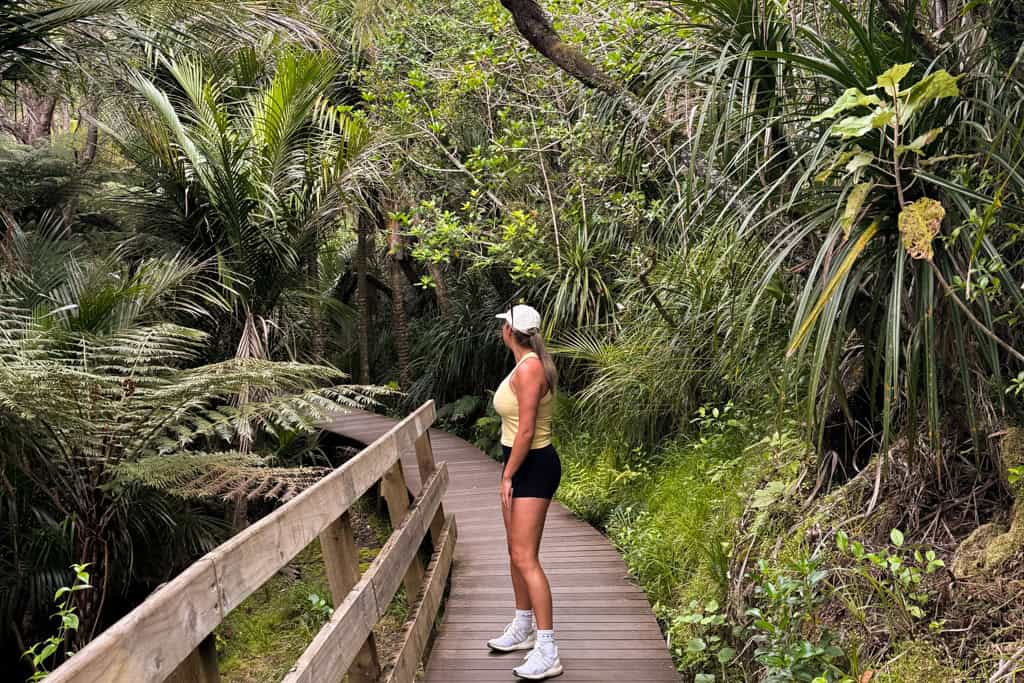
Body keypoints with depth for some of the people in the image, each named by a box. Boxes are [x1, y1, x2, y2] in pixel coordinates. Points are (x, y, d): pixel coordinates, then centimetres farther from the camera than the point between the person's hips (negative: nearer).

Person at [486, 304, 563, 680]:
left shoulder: (529, 369, -20)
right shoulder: (525, 365, 10)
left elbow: (526, 431, -22)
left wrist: (508, 476, -17)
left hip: (533, 467, -10)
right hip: (522, 464, 10)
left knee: (525, 558, -11)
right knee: (516, 551, 18)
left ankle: (547, 653, -7)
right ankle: (523, 629, 32)